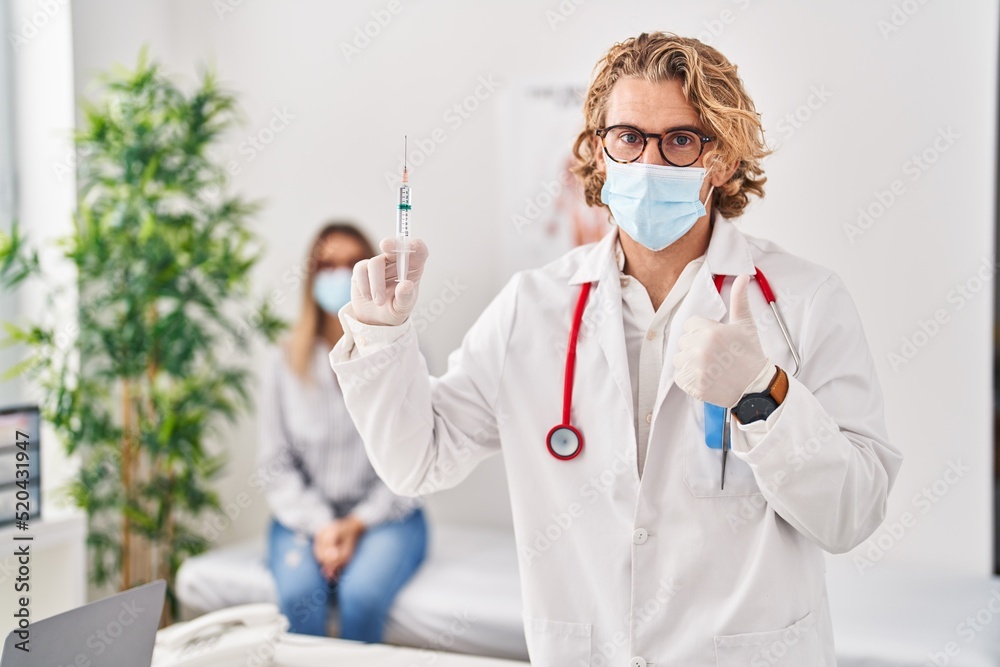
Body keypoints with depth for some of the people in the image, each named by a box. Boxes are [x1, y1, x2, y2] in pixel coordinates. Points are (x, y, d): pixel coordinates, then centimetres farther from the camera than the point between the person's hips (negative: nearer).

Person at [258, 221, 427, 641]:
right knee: (299, 594, -29)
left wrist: (359, 524, -13)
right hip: (307, 517, 1)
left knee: (362, 594, -30)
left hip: (384, 516, -1)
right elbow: (276, 463, 1)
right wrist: (320, 526, -13)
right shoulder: (285, 361, 2)